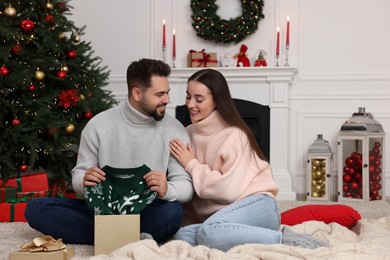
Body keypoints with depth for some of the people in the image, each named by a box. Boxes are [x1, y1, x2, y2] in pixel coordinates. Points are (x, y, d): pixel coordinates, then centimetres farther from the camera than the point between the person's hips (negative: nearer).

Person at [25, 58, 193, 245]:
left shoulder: (174, 130, -3)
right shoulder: (98, 125, -2)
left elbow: (186, 186, -8)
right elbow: (78, 176, 2)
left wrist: (167, 190, -32)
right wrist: (84, 182, -24)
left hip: (147, 213, -2)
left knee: (172, 211, -35)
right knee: (36, 208, -18)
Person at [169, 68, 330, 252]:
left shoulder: (234, 134, -6)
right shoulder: (188, 134, 12)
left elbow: (229, 190, -16)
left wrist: (192, 165, -7)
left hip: (256, 206, -6)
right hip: (219, 215, 6)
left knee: (211, 231, -37)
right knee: (183, 235, -26)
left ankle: (287, 240, -23)